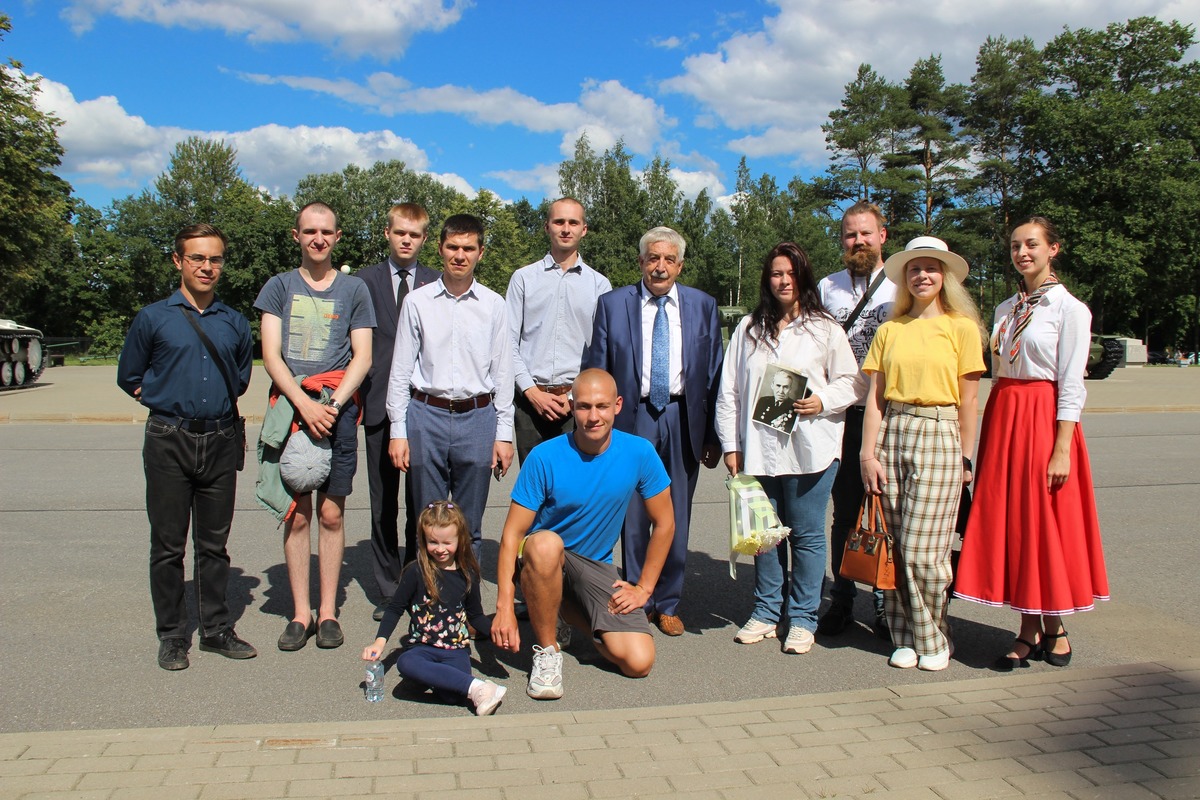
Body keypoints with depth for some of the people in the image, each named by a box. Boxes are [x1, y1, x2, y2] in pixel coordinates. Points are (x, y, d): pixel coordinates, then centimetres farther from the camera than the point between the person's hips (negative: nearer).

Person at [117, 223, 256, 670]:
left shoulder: (235, 324, 8)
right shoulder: (153, 318, 1)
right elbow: (129, 378, 11)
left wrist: (219, 403, 11)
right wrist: (169, 401, 6)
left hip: (220, 442, 2)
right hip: (169, 442, -2)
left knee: (214, 543, 10)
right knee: (168, 545, 5)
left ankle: (217, 629, 20)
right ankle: (172, 636, 16)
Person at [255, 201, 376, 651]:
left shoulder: (353, 290, 11)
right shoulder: (280, 286, 11)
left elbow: (362, 357, 5)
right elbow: (271, 356, 2)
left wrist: (333, 404, -10)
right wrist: (304, 404, -12)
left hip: (338, 410, 0)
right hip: (290, 408, 0)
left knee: (331, 513, 1)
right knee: (297, 515, 1)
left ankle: (328, 611, 10)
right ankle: (300, 613, 10)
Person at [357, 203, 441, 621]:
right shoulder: (366, 280, 8)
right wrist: (359, 393, -2)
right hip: (380, 404, 1)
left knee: (421, 503, 5)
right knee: (383, 504, 7)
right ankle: (388, 590, 18)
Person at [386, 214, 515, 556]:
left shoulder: (494, 305, 4)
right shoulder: (417, 301, 3)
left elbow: (503, 373, 5)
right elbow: (401, 370, 4)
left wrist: (504, 434, 2)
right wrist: (398, 431, 1)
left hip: (477, 417, 0)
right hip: (426, 415, 0)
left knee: (470, 527, 9)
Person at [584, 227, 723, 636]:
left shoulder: (703, 306, 6)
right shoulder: (612, 304, 3)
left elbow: (714, 373, 6)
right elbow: (596, 370, 4)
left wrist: (713, 434, 2)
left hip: (684, 419, 1)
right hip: (632, 417, -1)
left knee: (676, 517, 8)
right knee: (633, 515, 4)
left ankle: (667, 604, 22)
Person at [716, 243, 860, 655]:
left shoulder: (825, 328, 4)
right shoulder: (749, 328, 10)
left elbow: (849, 381, 5)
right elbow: (729, 390, 8)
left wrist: (823, 402, -15)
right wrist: (730, 445, 3)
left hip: (809, 449, -2)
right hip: (759, 449, 3)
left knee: (806, 534, 3)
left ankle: (802, 619, 15)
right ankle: (766, 612, 23)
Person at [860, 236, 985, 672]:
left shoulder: (961, 327, 3)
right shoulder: (889, 329, 10)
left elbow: (968, 399, 2)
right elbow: (875, 396, 6)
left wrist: (965, 457, 0)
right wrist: (868, 453, -1)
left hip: (938, 438, -3)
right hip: (892, 434, 3)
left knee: (922, 550, -5)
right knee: (895, 547, 3)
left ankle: (933, 640, 14)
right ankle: (904, 636, 18)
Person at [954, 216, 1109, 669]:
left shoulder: (1070, 309, -6)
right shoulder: (1006, 309, 13)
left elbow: (1072, 385, -11)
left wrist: (1062, 449, -16)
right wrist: (994, 430, 9)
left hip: (1044, 419, -6)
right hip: (1003, 418, 6)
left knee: (1046, 523, 0)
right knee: (1010, 521, 6)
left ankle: (1055, 628, 19)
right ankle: (1029, 631, 16)